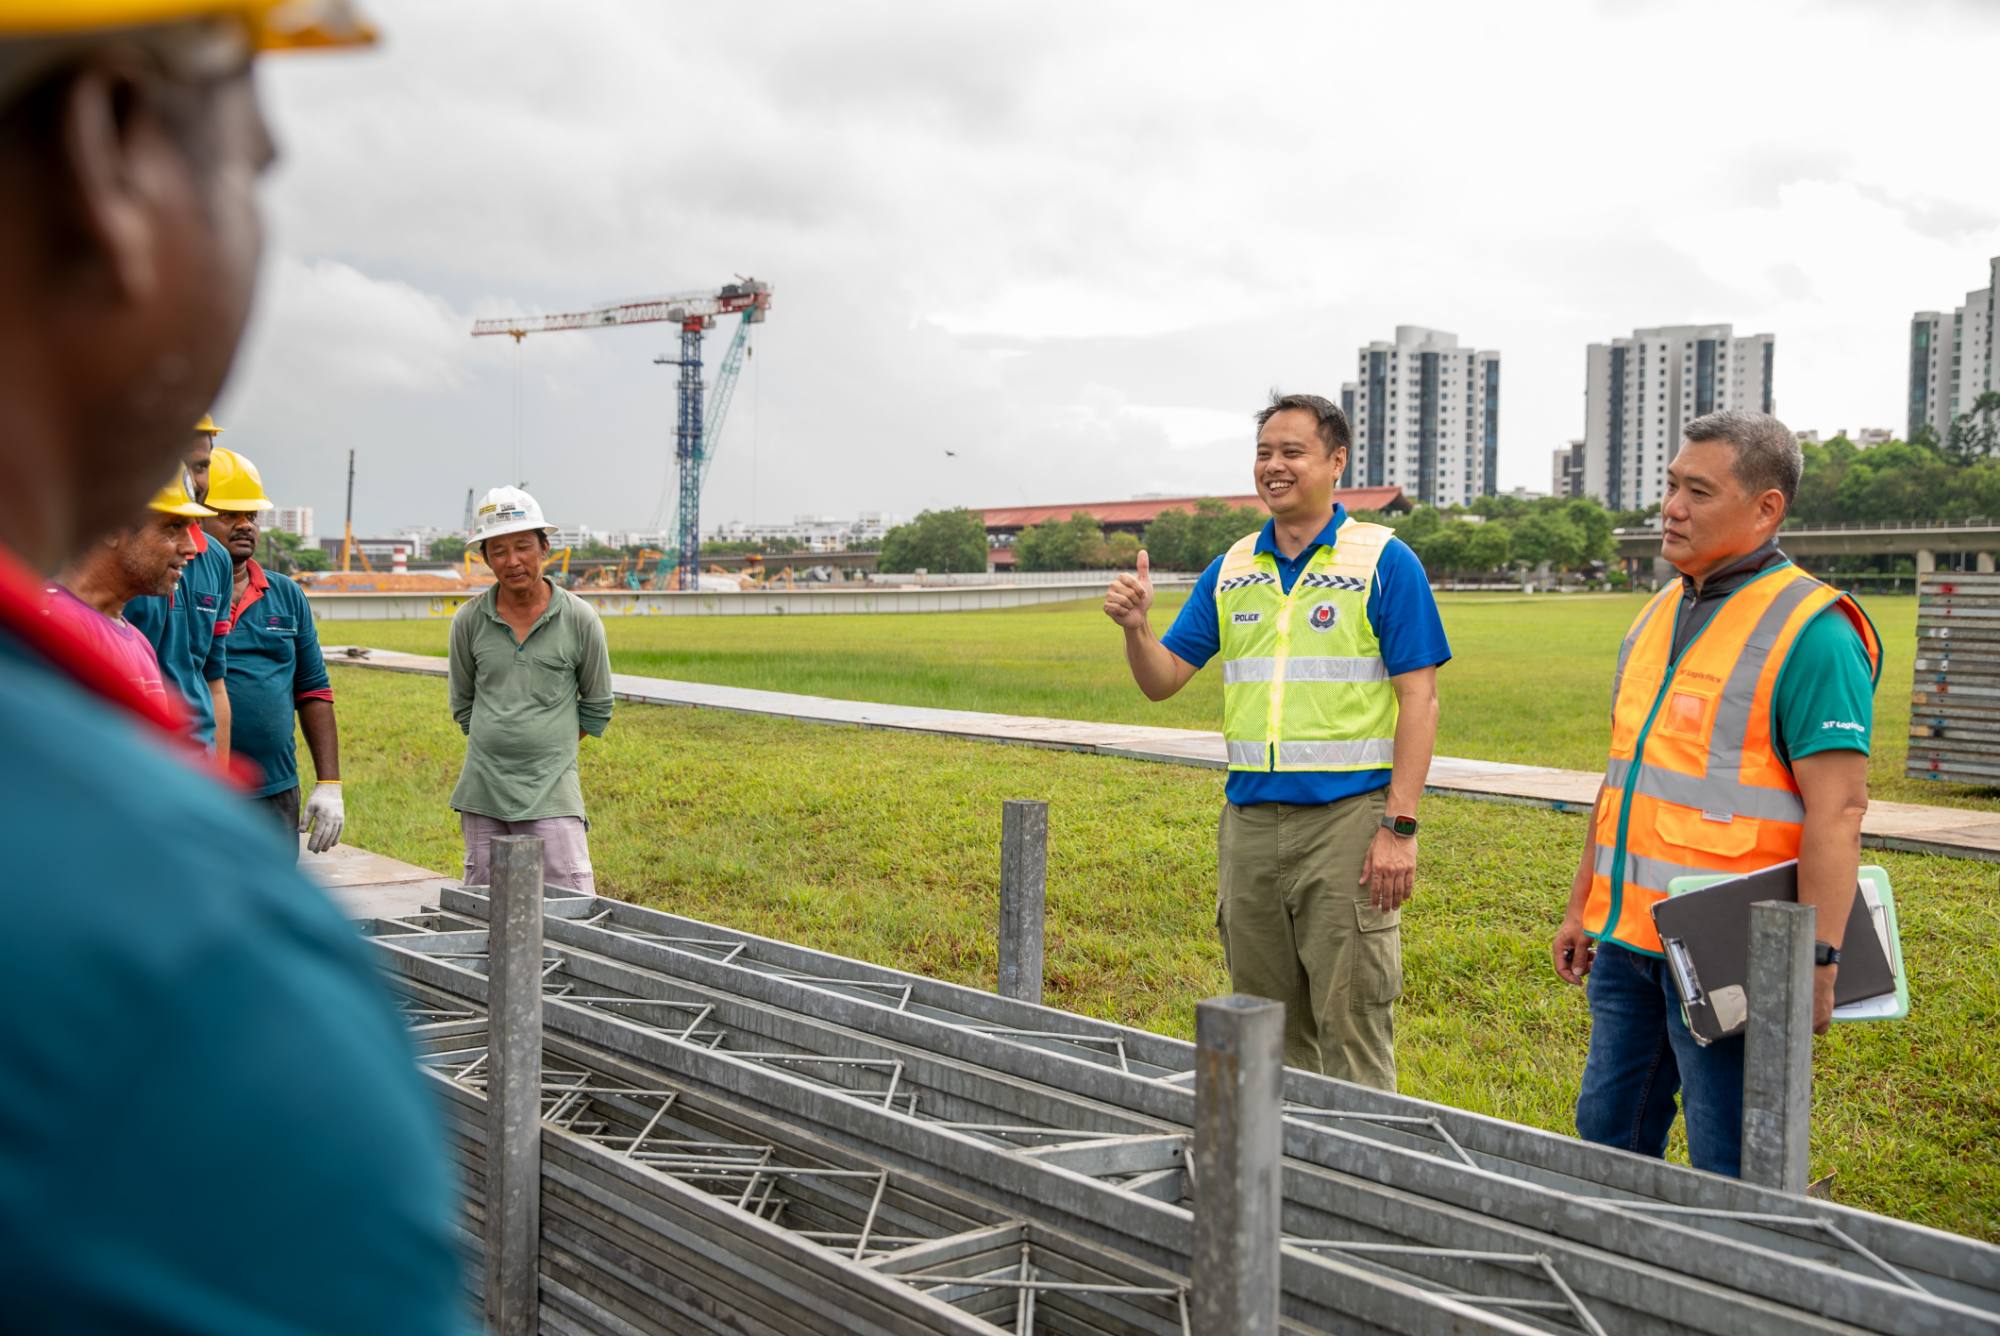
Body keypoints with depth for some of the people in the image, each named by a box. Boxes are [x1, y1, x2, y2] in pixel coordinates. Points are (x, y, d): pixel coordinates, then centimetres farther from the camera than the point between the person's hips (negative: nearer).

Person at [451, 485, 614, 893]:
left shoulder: (580, 620, -2)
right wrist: (498, 744, 9)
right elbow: (462, 704, 16)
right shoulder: (469, 621, 3)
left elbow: (597, 706, 9)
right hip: (482, 791, 3)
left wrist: (551, 748, 8)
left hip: (551, 790, -3)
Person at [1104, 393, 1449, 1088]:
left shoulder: (1384, 561, -3)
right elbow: (1162, 680, 11)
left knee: (1351, 1024, -1)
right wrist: (1136, 626, -11)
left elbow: (1418, 698, -7)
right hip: (1250, 818, 5)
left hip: (1346, 818, -5)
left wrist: (1400, 828, -14)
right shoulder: (1231, 570, 12)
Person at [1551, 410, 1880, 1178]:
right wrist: (1582, 906, 20)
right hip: (1630, 936, 8)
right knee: (1607, 1138, 17)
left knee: (1729, 1169, 2)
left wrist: (1818, 959, -22)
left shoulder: (1811, 630, -12)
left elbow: (1837, 810, -17)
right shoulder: (1658, 617, 14)